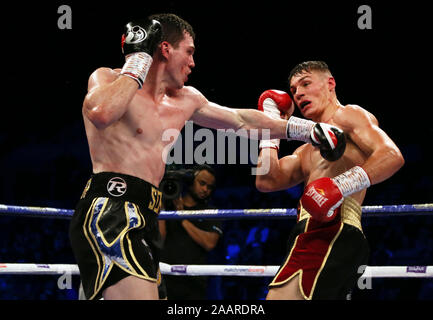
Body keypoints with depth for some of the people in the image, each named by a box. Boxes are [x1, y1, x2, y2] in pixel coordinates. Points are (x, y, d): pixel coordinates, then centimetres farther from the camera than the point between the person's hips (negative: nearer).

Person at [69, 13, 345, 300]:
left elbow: (241, 120, 34)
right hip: (109, 212, -9)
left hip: (143, 222, 9)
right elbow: (101, 113, -25)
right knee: (140, 296, -27)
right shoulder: (108, 79, -1)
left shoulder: (186, 101, 23)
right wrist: (138, 61, -13)